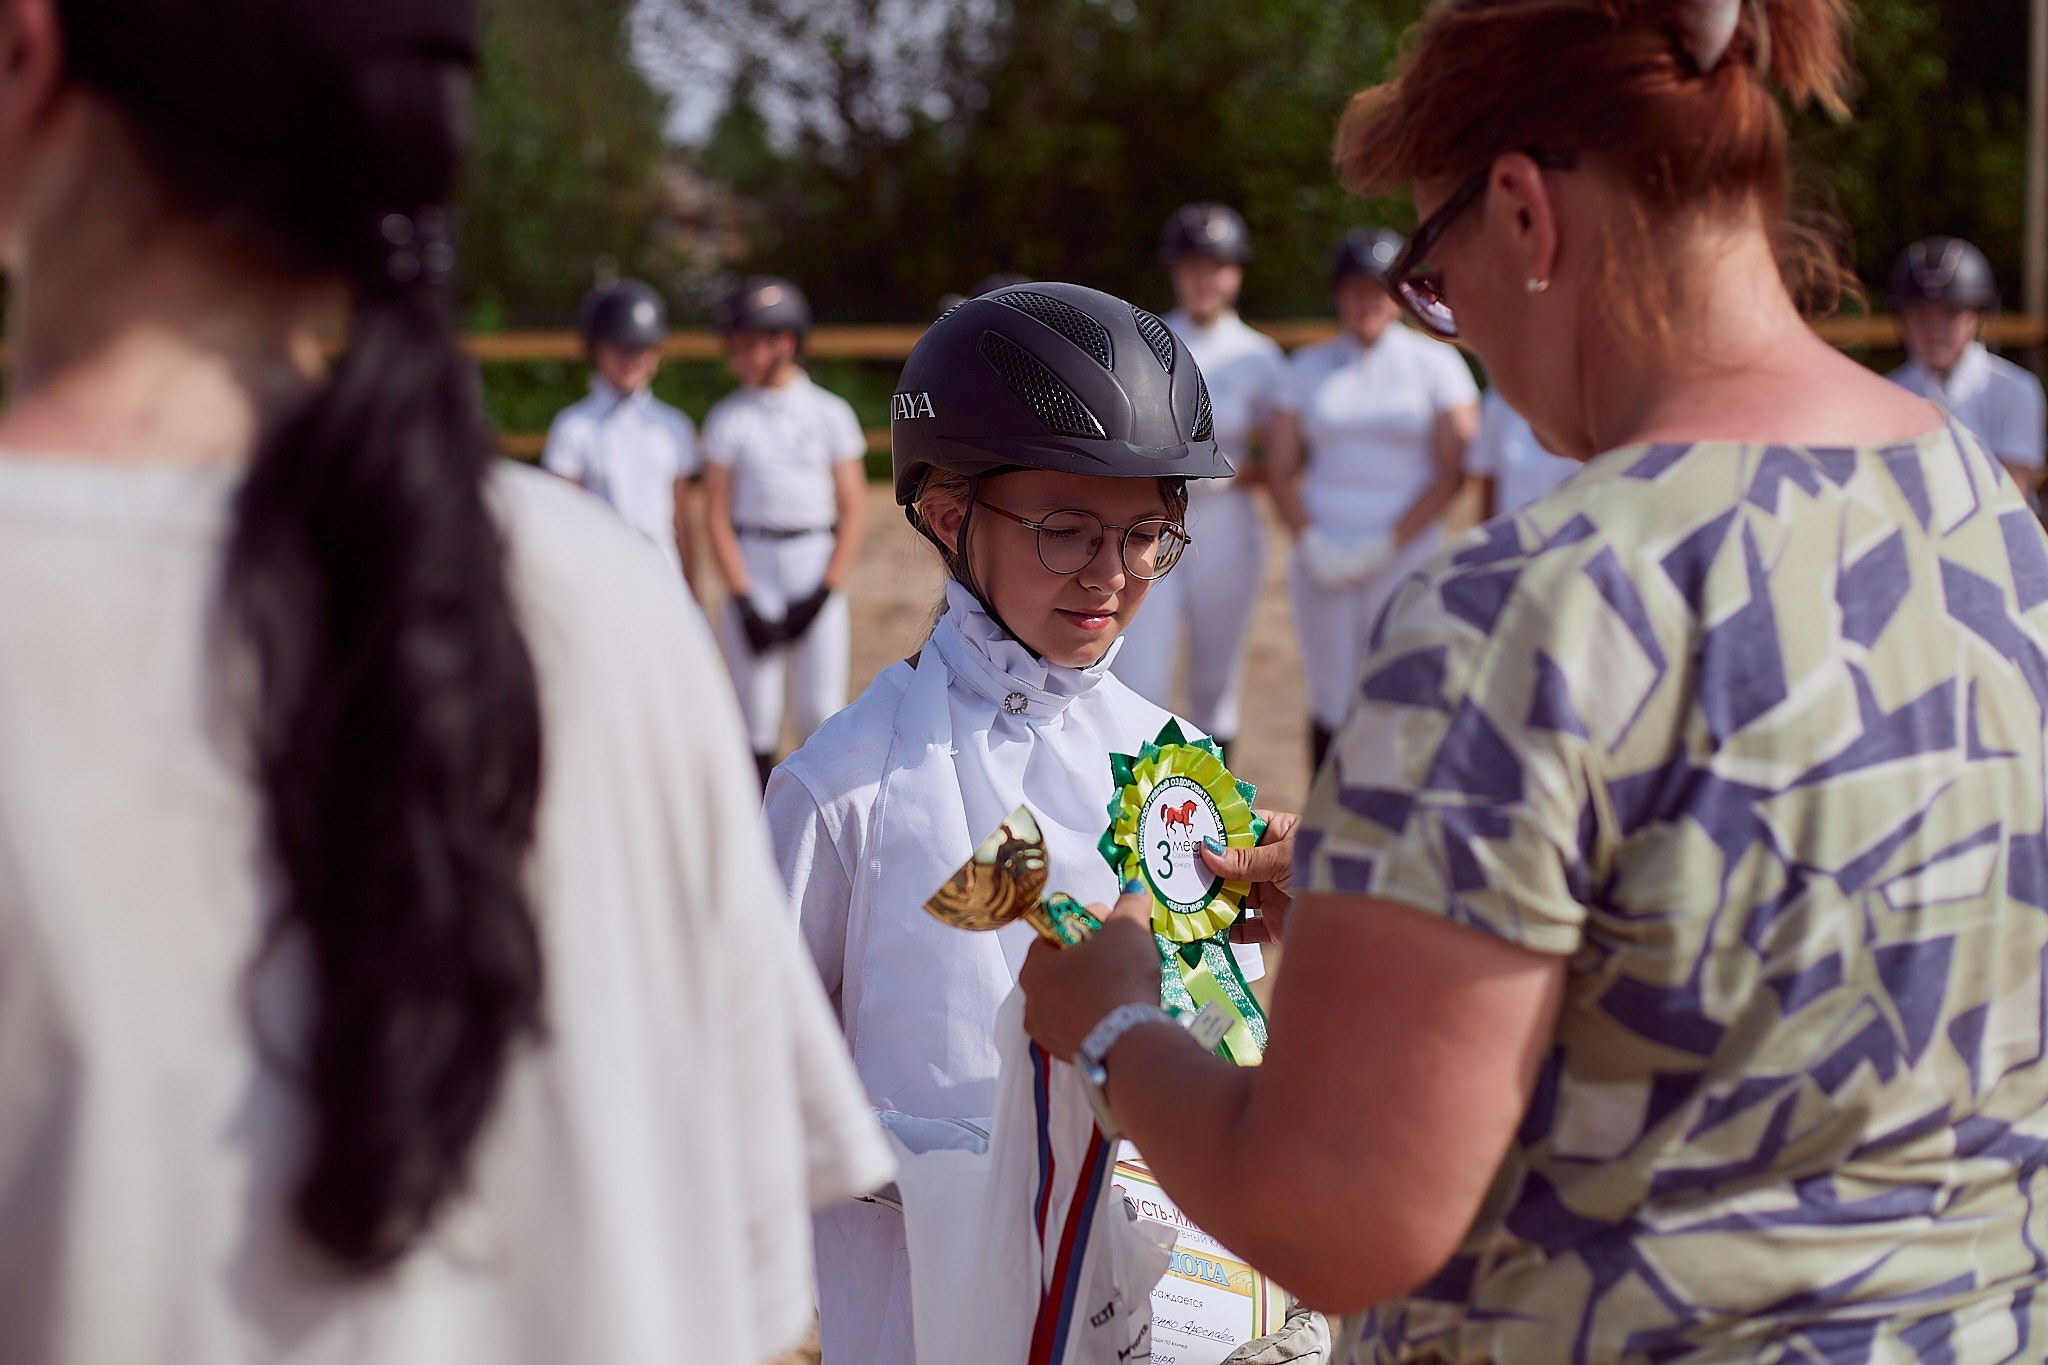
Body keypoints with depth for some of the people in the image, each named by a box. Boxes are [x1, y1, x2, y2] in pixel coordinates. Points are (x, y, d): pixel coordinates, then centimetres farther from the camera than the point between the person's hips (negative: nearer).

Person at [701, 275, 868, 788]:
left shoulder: (831, 413, 3)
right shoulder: (728, 418, 3)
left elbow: (852, 509, 2)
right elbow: (716, 515, 1)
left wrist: (825, 592, -7)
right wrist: (743, 600, -7)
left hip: (818, 568, 0)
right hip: (750, 569, 0)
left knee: (821, 714, -3)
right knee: (756, 721, 1)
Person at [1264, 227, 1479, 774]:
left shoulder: (1434, 363, 5)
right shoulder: (1308, 367, 13)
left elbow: (1454, 470, -2)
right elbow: (1280, 470, 10)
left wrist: (1388, 544, -10)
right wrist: (1310, 544, -5)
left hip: (1406, 556, -2)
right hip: (1323, 560, 2)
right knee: (1330, 705, -1)